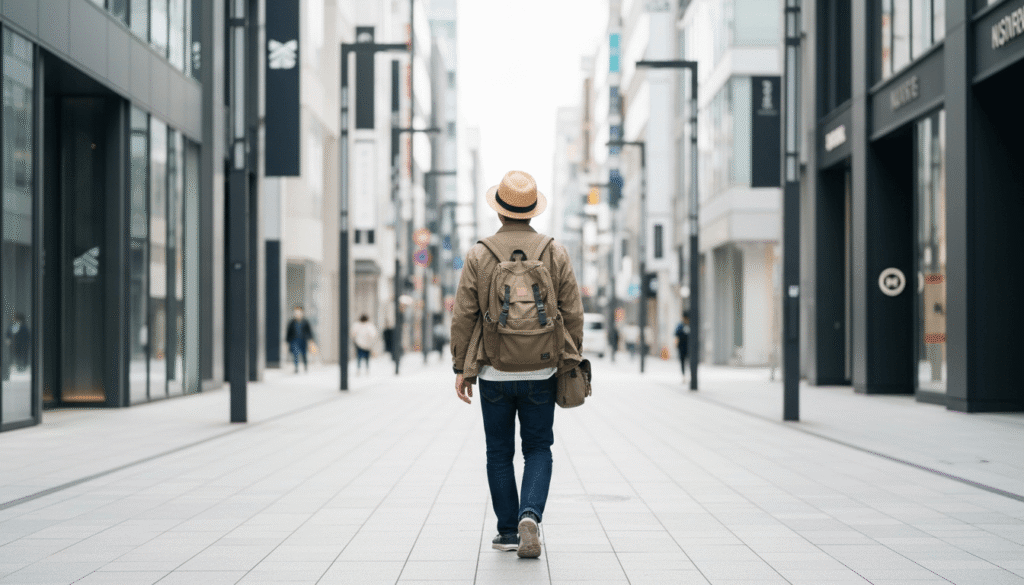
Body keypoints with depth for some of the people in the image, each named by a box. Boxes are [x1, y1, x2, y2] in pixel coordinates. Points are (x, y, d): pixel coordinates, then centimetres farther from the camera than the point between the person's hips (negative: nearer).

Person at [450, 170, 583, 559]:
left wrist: (461, 369, 4)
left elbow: (463, 316, -4)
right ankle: (530, 515, -9)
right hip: (540, 372, 1)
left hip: (494, 373, -1)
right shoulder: (555, 253, 0)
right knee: (538, 449, 12)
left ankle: (508, 531, 14)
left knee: (499, 453, 11)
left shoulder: (479, 255, -4)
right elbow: (573, 314, 1)